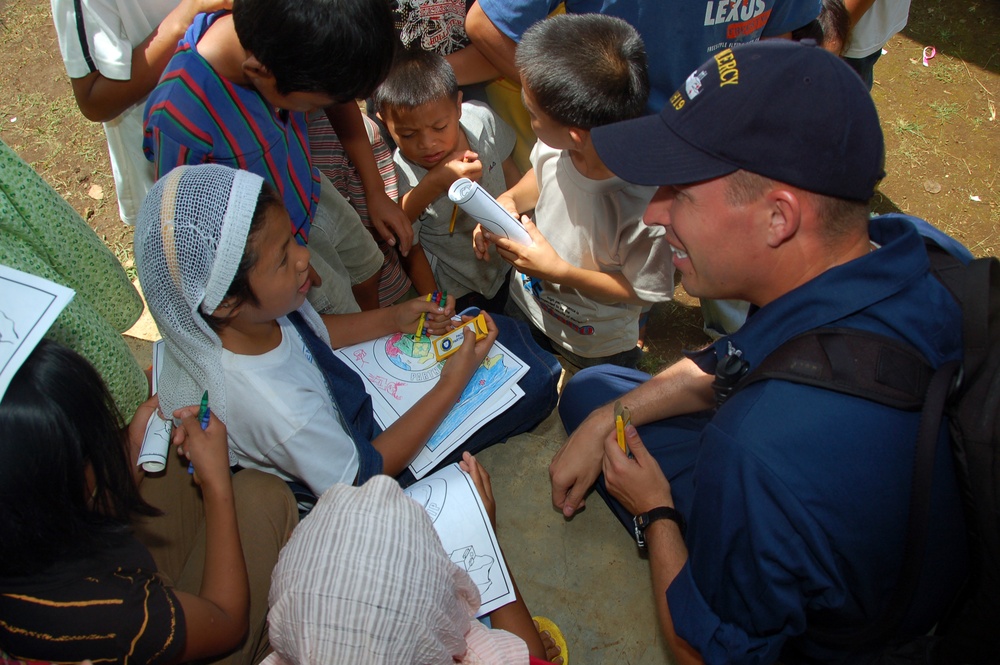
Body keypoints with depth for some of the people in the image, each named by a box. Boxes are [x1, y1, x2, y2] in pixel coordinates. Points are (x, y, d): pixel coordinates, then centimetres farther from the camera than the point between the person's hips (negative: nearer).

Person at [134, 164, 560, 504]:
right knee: (537, 382, -2)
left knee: (507, 332, 11)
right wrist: (453, 384, -23)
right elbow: (362, 476, -25)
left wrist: (394, 318, -9)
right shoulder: (272, 407, -44)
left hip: (348, 392, 6)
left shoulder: (254, 313, -23)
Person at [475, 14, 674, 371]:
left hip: (595, 348, -5)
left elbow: (640, 291, -24)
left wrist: (558, 271, -30)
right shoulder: (555, 142, -26)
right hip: (524, 300, 5)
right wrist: (509, 200, -19)